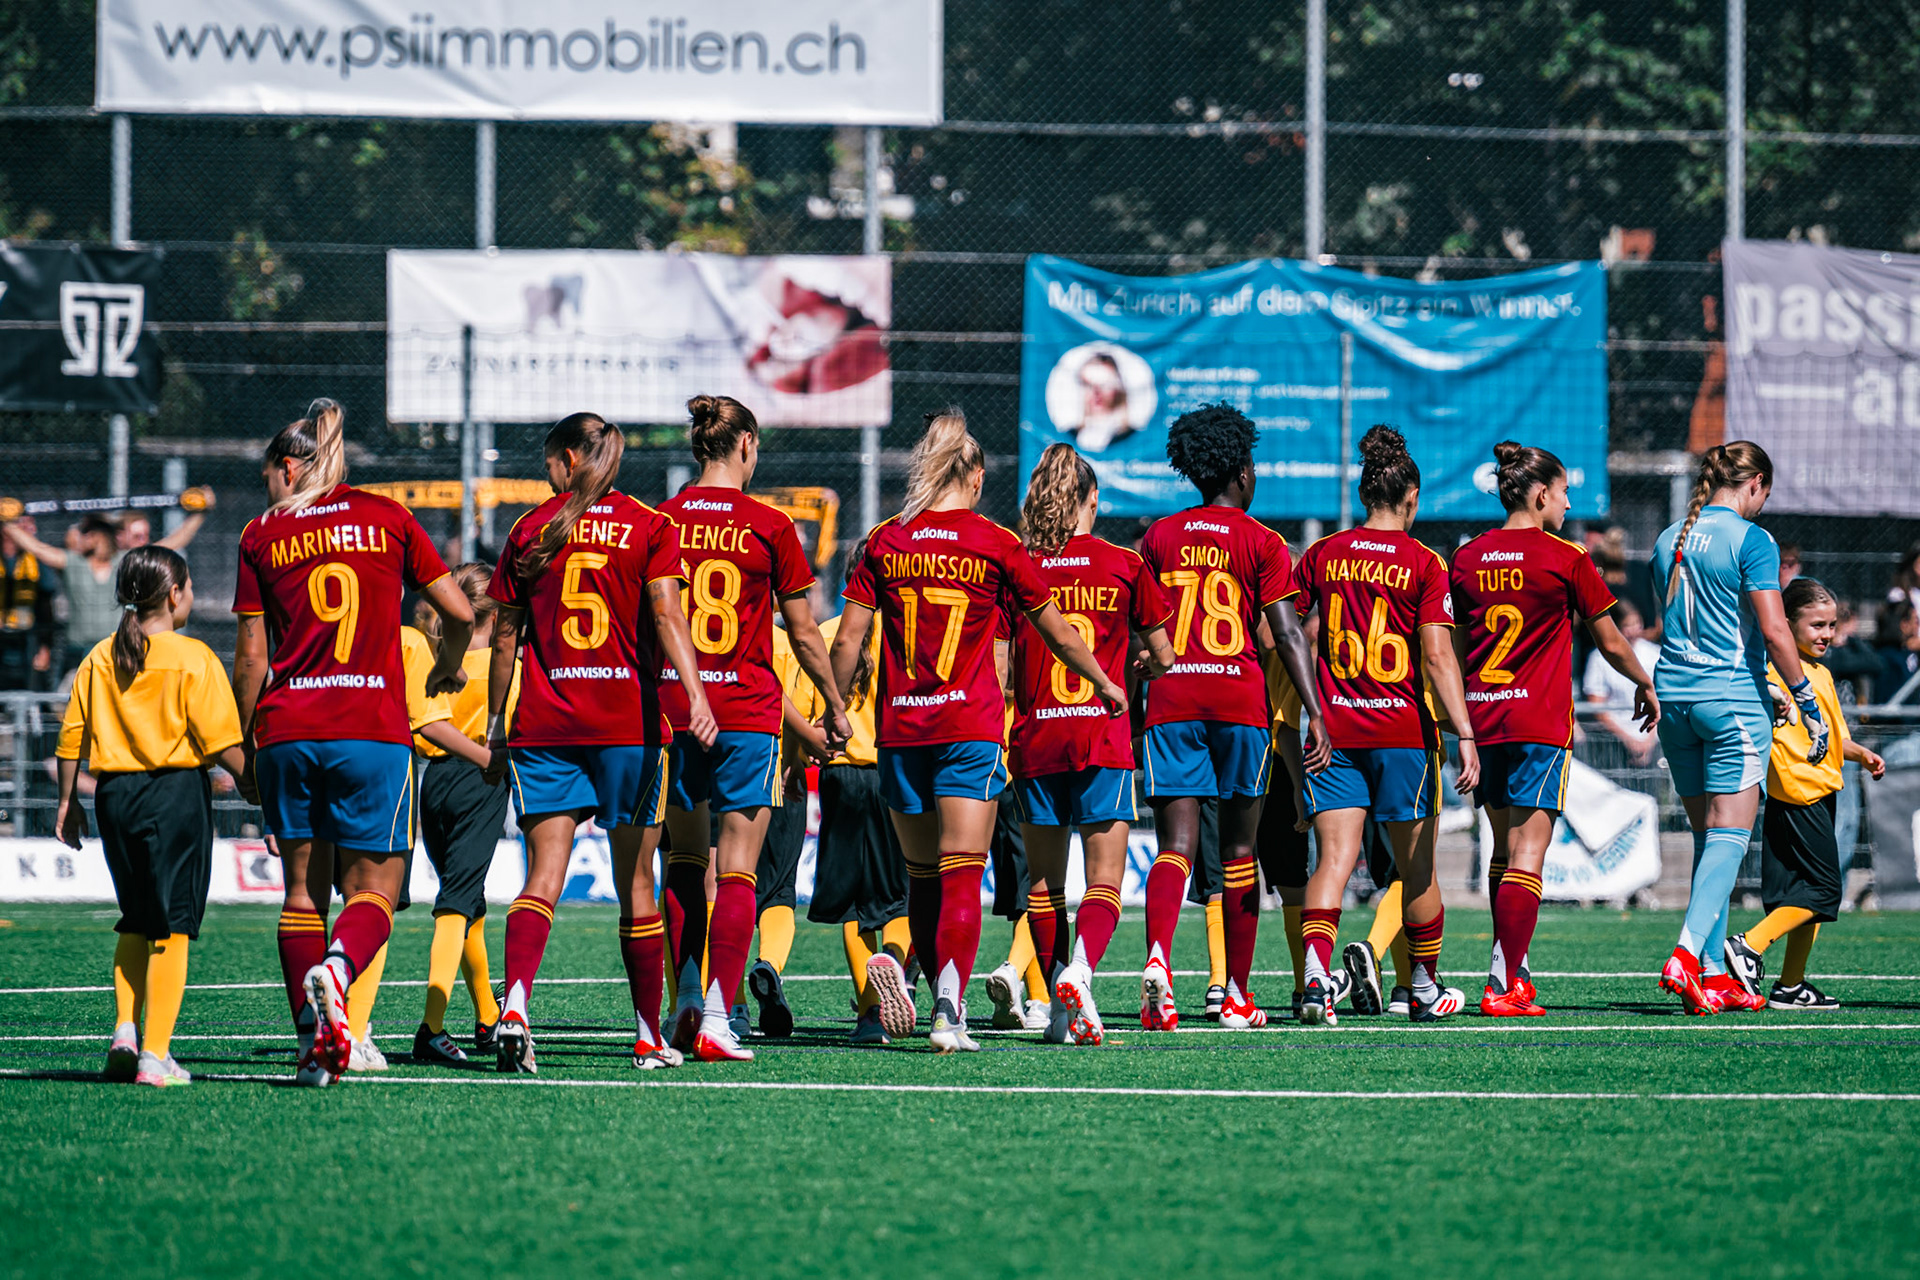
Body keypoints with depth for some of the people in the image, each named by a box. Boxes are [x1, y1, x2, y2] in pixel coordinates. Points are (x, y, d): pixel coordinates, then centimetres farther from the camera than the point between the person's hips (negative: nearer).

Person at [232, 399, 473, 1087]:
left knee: (303, 887, 8)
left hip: (286, 731, 1)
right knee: (375, 883, 1)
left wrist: (243, 746, 14)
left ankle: (312, 1037, 1)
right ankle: (337, 968, -29)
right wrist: (447, 668, 31)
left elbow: (252, 657, 5)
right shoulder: (386, 516, 8)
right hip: (372, 729, -1)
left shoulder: (262, 536, 7)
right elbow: (459, 612, 11)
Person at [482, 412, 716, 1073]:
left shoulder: (530, 529, 7)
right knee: (635, 882, 8)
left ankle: (514, 1004, -27)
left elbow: (505, 635, 10)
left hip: (542, 726, 1)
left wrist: (496, 729, 16)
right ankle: (649, 1037, 14)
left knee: (543, 876, -4)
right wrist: (695, 696, -20)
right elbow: (666, 615, -12)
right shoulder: (649, 527, 2)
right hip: (627, 720, -1)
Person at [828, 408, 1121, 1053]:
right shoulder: (995, 544, -2)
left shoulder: (884, 543, 3)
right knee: (961, 874, -5)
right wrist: (1106, 686, 22)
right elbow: (1057, 633, 7)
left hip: (900, 728, 2)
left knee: (922, 873, 14)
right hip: (970, 728, -2)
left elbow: (847, 641, 2)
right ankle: (949, 1014, -14)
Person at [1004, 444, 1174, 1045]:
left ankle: (1059, 1002, 13)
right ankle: (1080, 969, -26)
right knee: (1105, 877, -1)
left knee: (1044, 879, 12)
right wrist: (1141, 671, 29)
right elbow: (1163, 657, 8)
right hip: (1102, 740, -2)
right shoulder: (1123, 567, -1)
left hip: (1035, 741, 2)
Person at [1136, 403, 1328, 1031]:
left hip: (1170, 699, 2)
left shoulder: (1158, 538, 10)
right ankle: (1237, 997, 13)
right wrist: (1315, 715, -8)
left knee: (1175, 846, -3)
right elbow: (1287, 634, -7)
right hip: (1239, 698, -2)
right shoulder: (1262, 543, 1)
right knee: (1239, 850, 8)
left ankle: (1158, 956, -30)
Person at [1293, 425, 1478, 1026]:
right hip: (1403, 729, -2)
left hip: (1333, 729, 2)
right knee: (1416, 865, 12)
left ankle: (1316, 969, -26)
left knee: (1335, 858, -4)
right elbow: (1438, 656, -11)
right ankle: (1426, 989, 23)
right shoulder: (1423, 564, -5)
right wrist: (1465, 736, -10)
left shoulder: (1322, 555, 5)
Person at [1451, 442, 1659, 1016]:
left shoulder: (1467, 558, 7)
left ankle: (1513, 973, 18)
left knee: (1505, 847, 16)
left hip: (1482, 719, 5)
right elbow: (1610, 644, 3)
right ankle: (1503, 988, -14)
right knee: (1527, 855, -7)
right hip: (1541, 725, -5)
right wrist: (1646, 687, 21)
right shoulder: (1565, 559, -6)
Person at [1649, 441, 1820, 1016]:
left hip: (1674, 697, 6)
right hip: (1734, 697, -6)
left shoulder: (1669, 541, 12)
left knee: (1707, 834, 12)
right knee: (1729, 837, -5)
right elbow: (1773, 629, -14)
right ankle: (1687, 954, -21)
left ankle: (1713, 972, 9)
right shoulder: (1751, 540, -9)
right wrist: (1807, 701, -9)